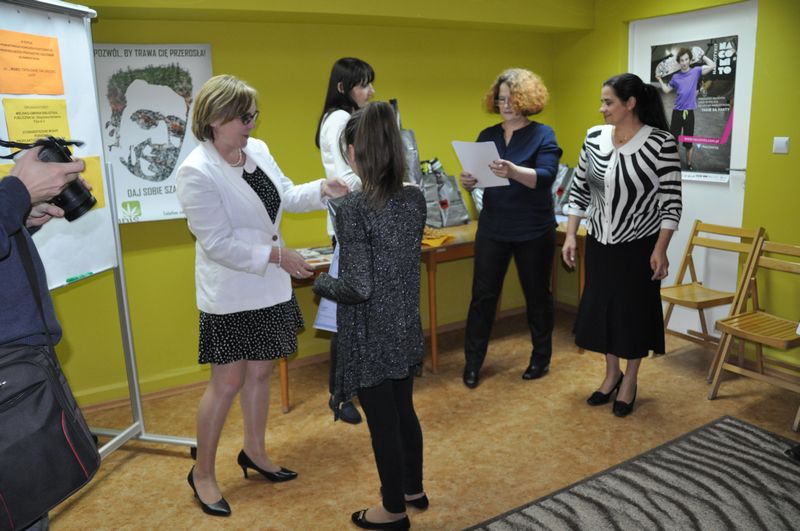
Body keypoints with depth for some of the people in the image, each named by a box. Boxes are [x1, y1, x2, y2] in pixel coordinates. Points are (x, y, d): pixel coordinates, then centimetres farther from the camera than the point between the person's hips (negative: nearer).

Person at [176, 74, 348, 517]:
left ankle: (254, 452, 36)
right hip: (230, 292, -7)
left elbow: (286, 195, 13)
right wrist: (277, 255, -20)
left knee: (260, 371, 17)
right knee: (228, 381, 1)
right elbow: (218, 243, -22)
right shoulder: (197, 172, -20)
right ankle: (202, 473, 21)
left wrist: (322, 189, -5)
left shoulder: (258, 149, 2)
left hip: (267, 286, 7)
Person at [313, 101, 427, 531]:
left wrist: (320, 282, -5)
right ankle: (413, 489, 43)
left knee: (382, 421, 10)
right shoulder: (415, 199, -2)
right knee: (404, 410, 24)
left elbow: (357, 288, -24)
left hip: (370, 335, -7)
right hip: (404, 328, 7)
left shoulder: (354, 209, -23)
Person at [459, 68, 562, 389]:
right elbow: (477, 177, 6)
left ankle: (541, 358, 29)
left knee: (537, 295, 11)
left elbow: (546, 178, -20)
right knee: (483, 295, 4)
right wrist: (469, 181, -18)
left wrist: (513, 172, -39)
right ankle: (473, 361, 17)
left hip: (534, 231, -3)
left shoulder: (543, 135, -6)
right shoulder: (487, 136, 7)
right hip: (492, 228, 3)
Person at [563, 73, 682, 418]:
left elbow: (671, 201, -12)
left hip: (639, 246, -4)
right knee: (599, 309, 11)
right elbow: (579, 189, 6)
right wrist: (570, 235, 1)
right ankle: (611, 374, 32)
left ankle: (630, 381, 27)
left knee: (635, 312, 7)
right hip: (600, 243, 5)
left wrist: (660, 249, -15)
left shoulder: (660, 143, -14)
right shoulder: (594, 137, 0)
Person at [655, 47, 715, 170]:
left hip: (689, 112, -2)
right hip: (677, 112, 2)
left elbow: (712, 65, -9)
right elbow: (666, 90, 17)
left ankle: (688, 163, 20)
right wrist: (660, 79, 9)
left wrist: (703, 56, 0)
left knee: (689, 140, 6)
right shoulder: (675, 76, 7)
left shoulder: (696, 71, 0)